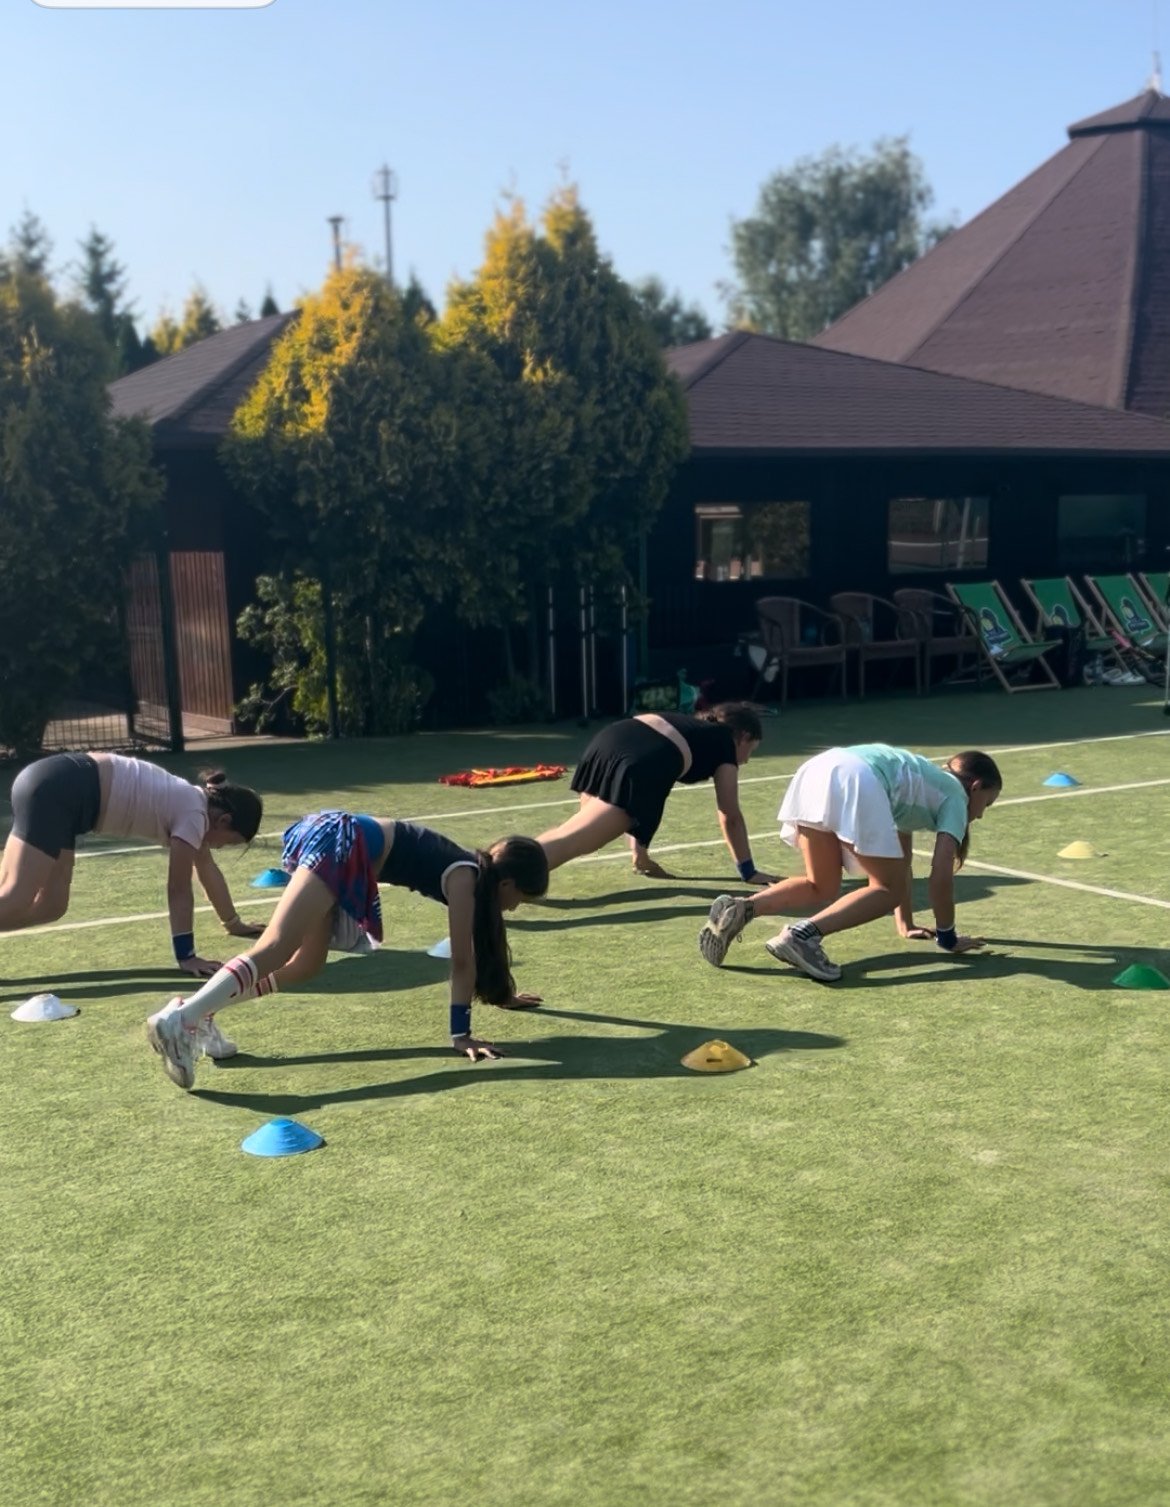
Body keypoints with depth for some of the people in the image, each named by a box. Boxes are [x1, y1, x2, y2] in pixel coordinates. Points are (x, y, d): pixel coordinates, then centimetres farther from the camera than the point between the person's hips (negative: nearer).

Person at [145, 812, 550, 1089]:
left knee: (305, 964, 12)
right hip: (341, 845, -10)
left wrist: (501, 993, 48)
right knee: (274, 950, -22)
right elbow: (462, 960, -7)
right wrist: (460, 1034, -5)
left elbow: (480, 943, 37)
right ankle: (180, 1020, -37)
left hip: (336, 838, 10)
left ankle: (199, 1012, 2)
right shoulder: (466, 877, -3)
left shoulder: (474, 869, 22)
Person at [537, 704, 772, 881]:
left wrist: (639, 850, 47)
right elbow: (730, 816, 21)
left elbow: (648, 793, 44)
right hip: (643, 762, -7)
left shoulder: (690, 725, 42)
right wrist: (748, 871, 31)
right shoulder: (725, 744, 24)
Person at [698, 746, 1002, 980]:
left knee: (821, 888, 19)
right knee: (888, 889, 3)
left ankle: (740, 909, -4)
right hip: (857, 783, -8)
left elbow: (899, 860, 45)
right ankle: (804, 933, -18)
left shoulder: (925, 779, 40)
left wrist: (906, 924, 49)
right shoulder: (955, 796, 18)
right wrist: (947, 936, 19)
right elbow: (941, 873, 8)